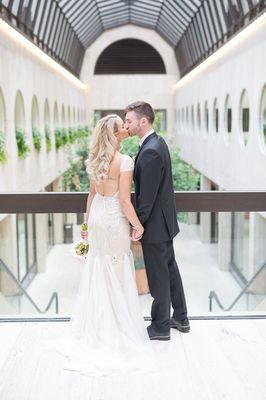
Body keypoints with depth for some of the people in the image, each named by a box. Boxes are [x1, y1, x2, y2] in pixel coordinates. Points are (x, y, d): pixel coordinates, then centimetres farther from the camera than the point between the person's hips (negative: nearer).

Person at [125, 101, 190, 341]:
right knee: (170, 267, 20)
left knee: (158, 276, 4)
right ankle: (180, 318, 34)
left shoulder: (150, 152, -25)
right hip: (165, 220, 10)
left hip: (155, 224, -10)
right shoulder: (158, 142, 6)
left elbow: (146, 197, -24)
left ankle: (160, 327, 20)